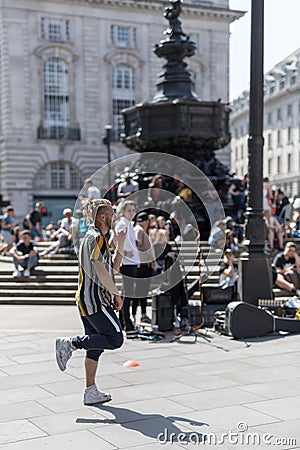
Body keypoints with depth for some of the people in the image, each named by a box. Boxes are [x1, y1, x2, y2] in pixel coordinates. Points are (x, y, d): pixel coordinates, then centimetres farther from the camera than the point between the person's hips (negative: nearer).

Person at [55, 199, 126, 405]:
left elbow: (113, 267, 26)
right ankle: (70, 343, -8)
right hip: (95, 299, -10)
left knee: (95, 347, 10)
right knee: (115, 339, -11)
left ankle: (91, 392, 12)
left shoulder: (99, 238, 20)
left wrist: (120, 244, 18)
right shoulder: (95, 238, -12)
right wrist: (117, 294, -13)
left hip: (88, 300, 10)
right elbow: (100, 272, -20)